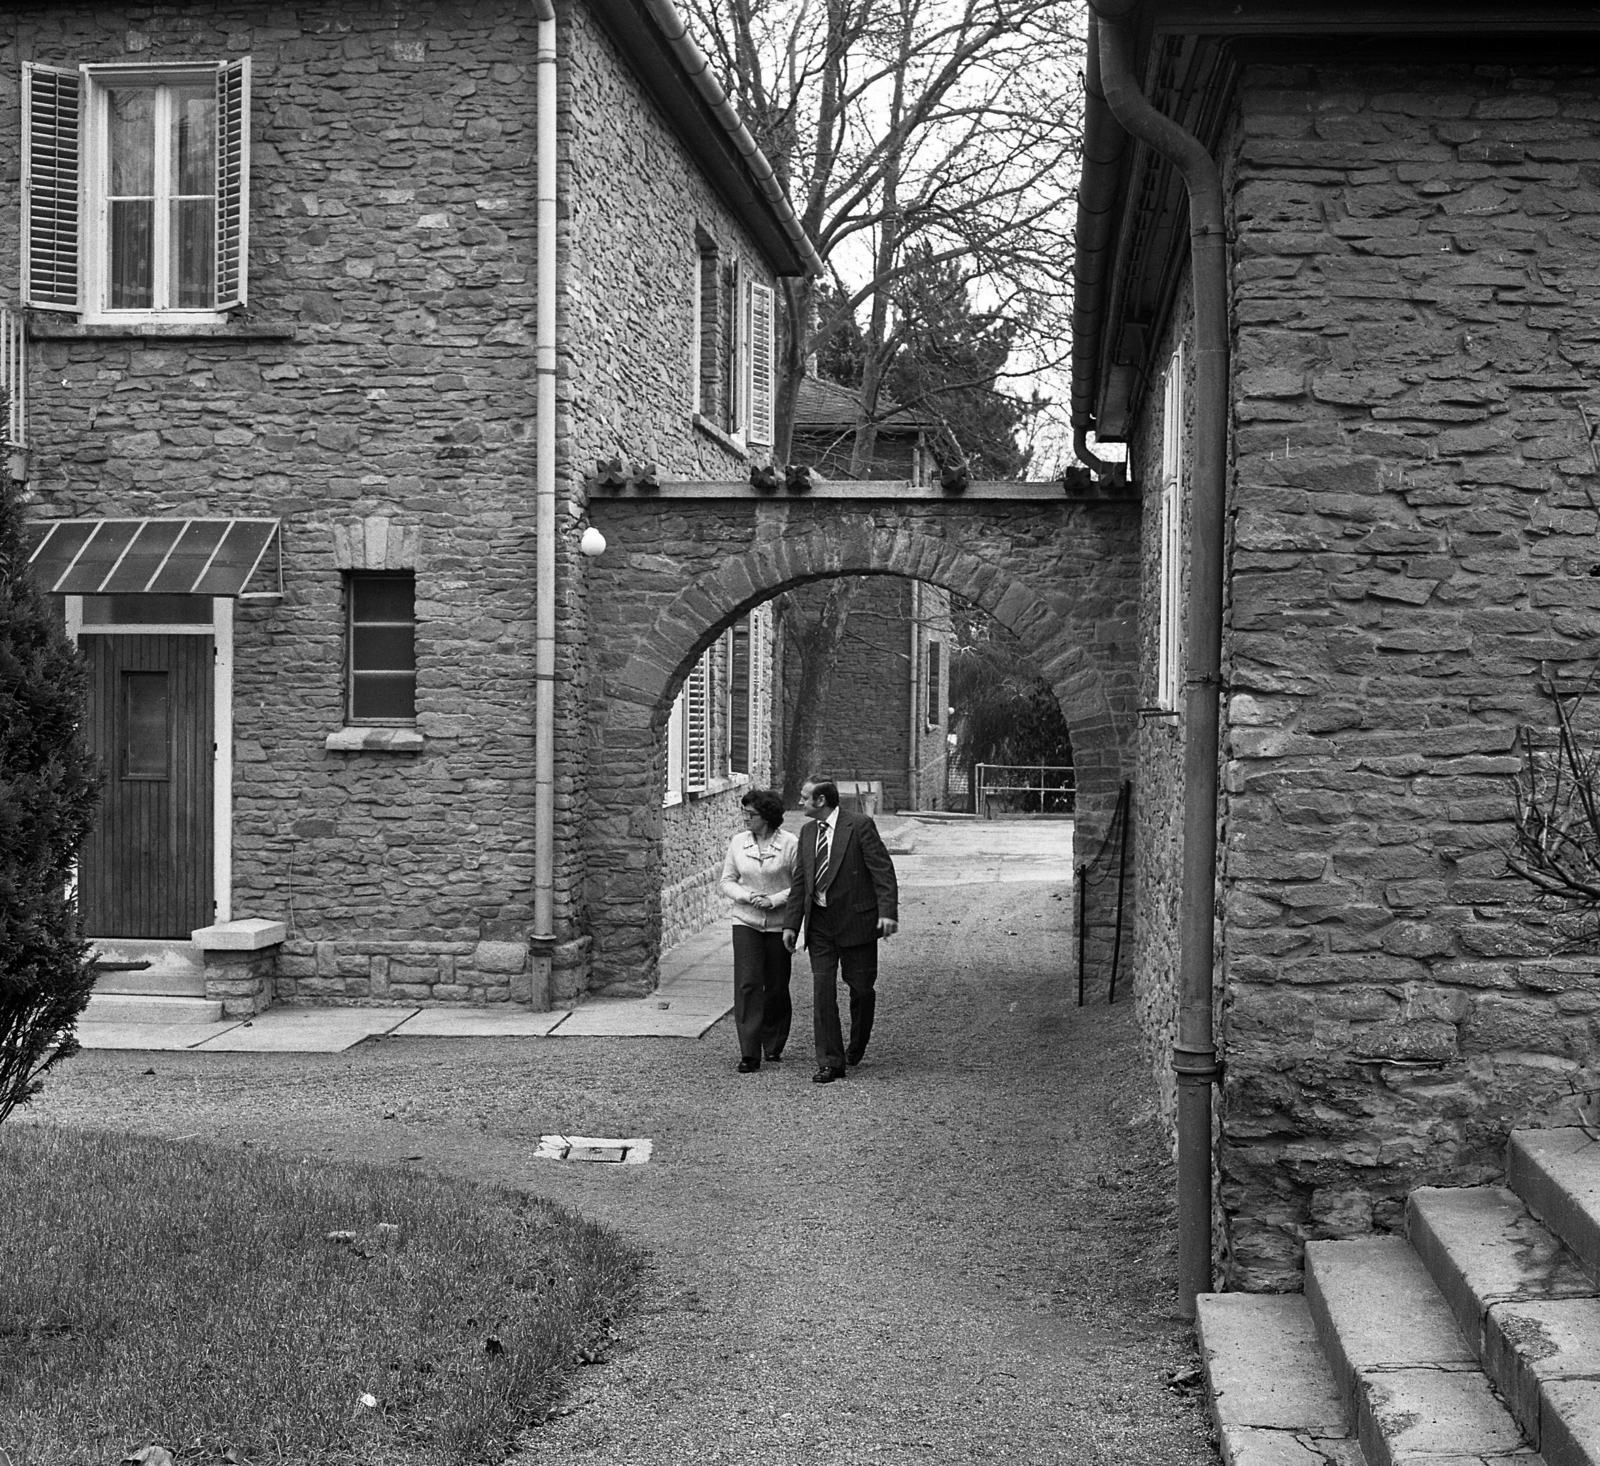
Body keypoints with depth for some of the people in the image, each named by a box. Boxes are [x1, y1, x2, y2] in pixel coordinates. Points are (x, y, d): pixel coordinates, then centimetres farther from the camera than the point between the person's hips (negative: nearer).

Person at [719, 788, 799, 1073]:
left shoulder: (790, 844, -7)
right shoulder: (738, 842, 3)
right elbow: (727, 881, 8)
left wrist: (774, 900, -16)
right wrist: (746, 896, -11)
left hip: (778, 924, -1)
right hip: (746, 921, 2)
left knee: (776, 987, 7)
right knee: (747, 984, -10)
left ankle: (774, 1046, 29)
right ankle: (749, 1054, -10)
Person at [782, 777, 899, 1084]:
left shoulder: (860, 826, -9)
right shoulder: (808, 832, 9)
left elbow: (883, 871, -12)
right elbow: (800, 882, 13)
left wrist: (888, 912, -23)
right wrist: (791, 923, 6)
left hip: (856, 920, -4)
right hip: (819, 924, 5)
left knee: (861, 988, 7)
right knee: (823, 990, -2)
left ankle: (857, 1046, 32)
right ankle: (830, 1062, 2)